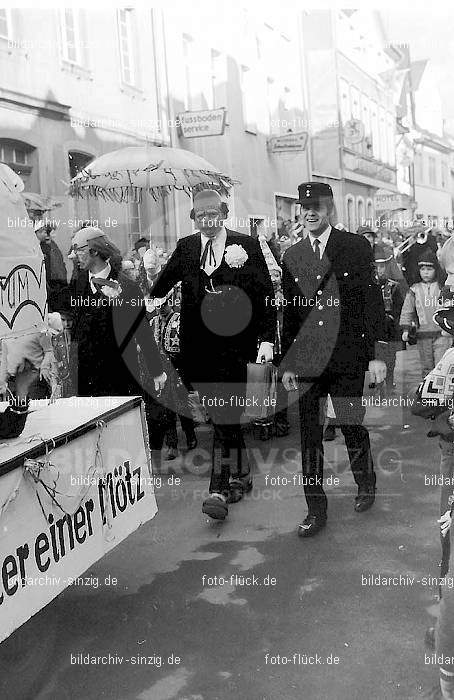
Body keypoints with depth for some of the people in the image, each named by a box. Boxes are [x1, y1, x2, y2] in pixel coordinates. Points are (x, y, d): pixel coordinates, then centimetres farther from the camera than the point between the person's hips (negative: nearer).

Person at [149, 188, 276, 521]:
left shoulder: (246, 245, 0)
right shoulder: (185, 247, 10)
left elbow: (266, 295, 0)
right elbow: (162, 285, 20)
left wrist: (267, 339, -6)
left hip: (233, 345, -3)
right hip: (197, 347, 4)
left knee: (225, 415, -7)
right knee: (222, 415, 12)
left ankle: (219, 490, -4)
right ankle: (241, 475, 27)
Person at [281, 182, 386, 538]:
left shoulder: (356, 247, 0)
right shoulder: (292, 256, 9)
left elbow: (373, 301, -1)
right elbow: (289, 312, 13)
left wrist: (376, 354, -5)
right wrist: (286, 363, 10)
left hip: (348, 356, -2)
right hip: (307, 361, 3)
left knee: (352, 425, 6)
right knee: (309, 435, 3)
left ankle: (366, 485, 35)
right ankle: (316, 511, 14)